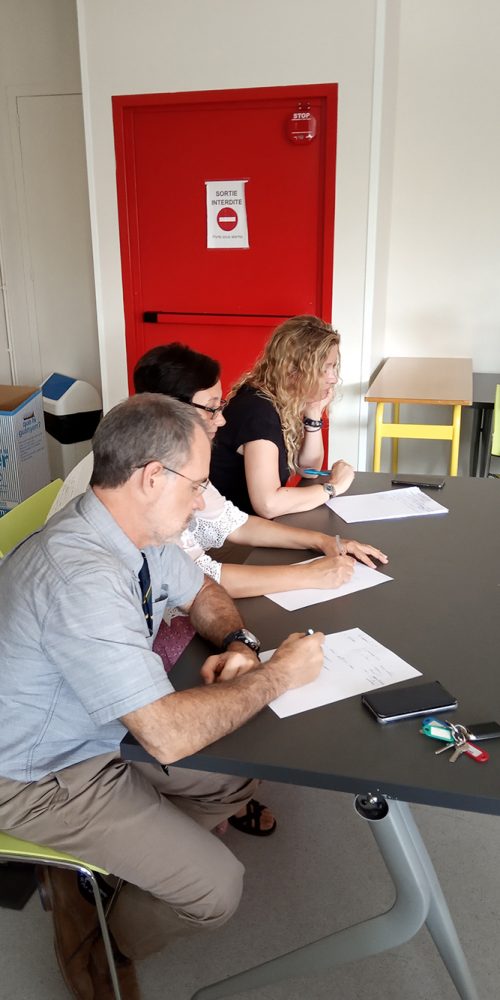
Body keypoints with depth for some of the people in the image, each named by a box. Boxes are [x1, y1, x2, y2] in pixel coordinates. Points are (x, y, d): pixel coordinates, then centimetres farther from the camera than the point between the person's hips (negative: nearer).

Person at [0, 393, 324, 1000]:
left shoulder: (137, 532, -8)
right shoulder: (81, 577, -37)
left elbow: (203, 594, 11)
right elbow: (168, 736, -37)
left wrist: (238, 647, -11)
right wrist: (278, 675, -24)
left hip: (102, 730, 9)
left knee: (239, 774, 10)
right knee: (217, 888, -9)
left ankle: (124, 862, 18)